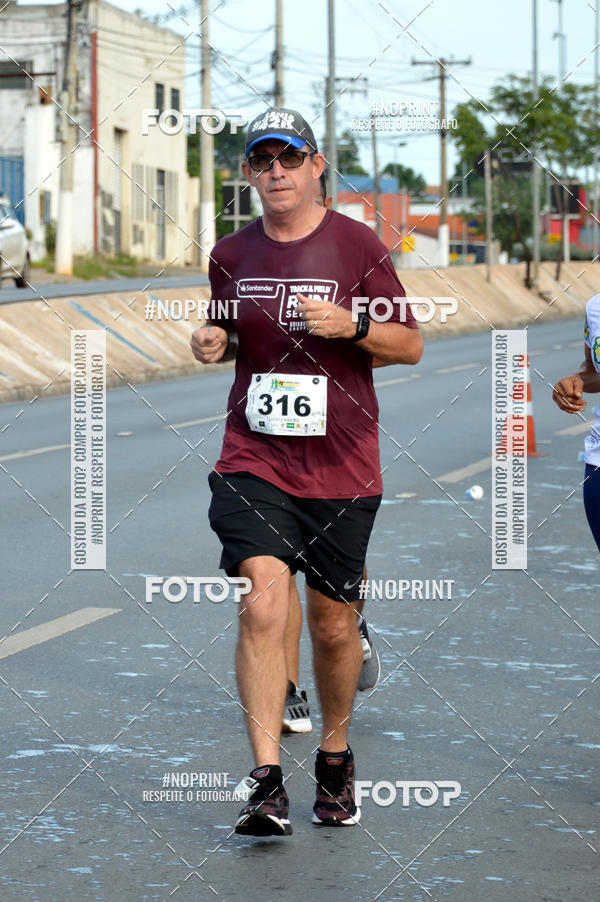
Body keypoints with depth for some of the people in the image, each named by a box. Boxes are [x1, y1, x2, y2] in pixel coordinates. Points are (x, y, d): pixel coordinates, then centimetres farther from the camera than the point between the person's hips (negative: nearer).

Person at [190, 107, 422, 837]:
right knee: (263, 604, -18)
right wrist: (212, 344, -1)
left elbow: (411, 345, 1)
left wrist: (352, 326, -17)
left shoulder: (357, 246, -2)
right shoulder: (231, 255, 7)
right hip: (253, 462, 1)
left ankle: (335, 755, 33)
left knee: (333, 624, 8)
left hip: (341, 468, -1)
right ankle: (266, 782, -18)